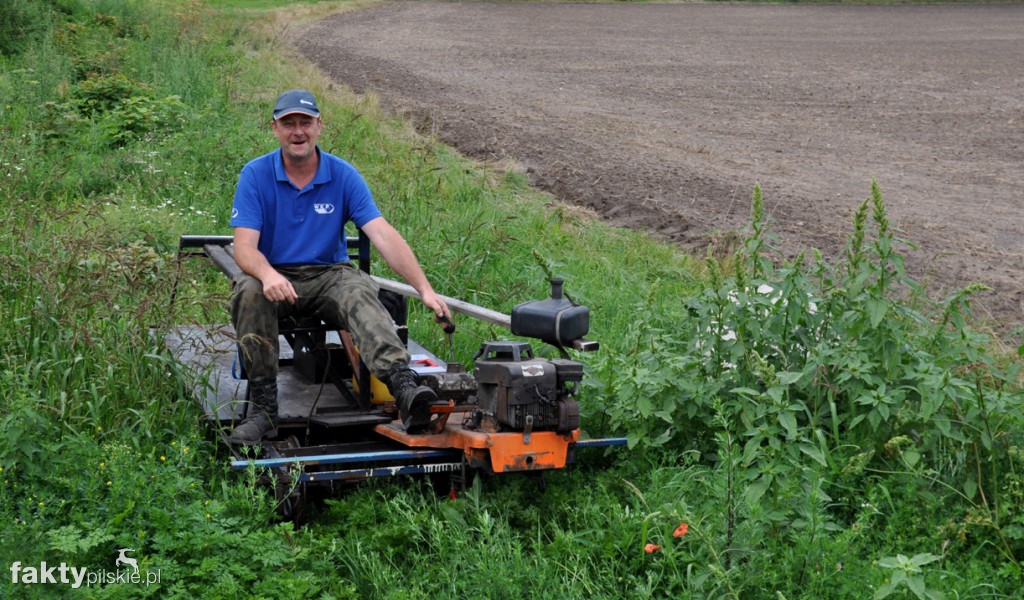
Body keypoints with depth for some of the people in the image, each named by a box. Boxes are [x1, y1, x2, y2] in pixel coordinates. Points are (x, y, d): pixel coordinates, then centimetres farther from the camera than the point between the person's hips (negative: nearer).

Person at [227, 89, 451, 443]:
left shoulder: (344, 176, -3)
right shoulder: (255, 175, -5)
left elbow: (384, 236, -11)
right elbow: (244, 246, -14)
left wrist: (424, 289, -24)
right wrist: (268, 274, -38)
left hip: (329, 275, 0)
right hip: (274, 275, 0)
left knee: (360, 293, -33)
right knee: (249, 292, -34)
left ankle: (404, 386, -57)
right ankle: (263, 406, -28)